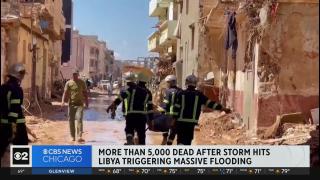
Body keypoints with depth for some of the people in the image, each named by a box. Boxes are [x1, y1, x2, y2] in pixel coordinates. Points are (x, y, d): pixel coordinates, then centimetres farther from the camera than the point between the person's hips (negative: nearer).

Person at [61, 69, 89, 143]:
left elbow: (85, 93, 12)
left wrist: (86, 102, 8)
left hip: (79, 104, -1)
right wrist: (63, 101, -15)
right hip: (71, 104, 1)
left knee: (79, 119, -14)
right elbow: (65, 92, 0)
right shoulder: (68, 83, 6)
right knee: (71, 120, 5)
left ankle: (79, 137, -19)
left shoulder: (82, 83, 8)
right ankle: (72, 137, 16)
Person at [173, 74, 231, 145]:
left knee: (181, 139, 2)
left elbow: (176, 108, -4)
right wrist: (223, 108, 3)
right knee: (188, 139, 13)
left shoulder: (181, 94, -2)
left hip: (181, 121, -1)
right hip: (192, 121, 1)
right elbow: (210, 103, -1)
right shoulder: (199, 95, 0)